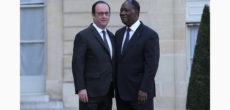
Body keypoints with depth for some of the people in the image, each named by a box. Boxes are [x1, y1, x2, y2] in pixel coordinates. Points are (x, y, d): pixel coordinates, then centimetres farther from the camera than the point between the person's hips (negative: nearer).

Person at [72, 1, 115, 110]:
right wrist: (80, 89, -18)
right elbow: (77, 64, -11)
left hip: (107, 92, 7)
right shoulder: (83, 36, -7)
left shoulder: (111, 36, 15)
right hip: (90, 92, -7)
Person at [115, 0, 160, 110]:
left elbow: (151, 65, -14)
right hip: (121, 92, 6)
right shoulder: (119, 34, 12)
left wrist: (144, 90, -20)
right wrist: (116, 87, 12)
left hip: (140, 93, -6)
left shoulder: (150, 35, -9)